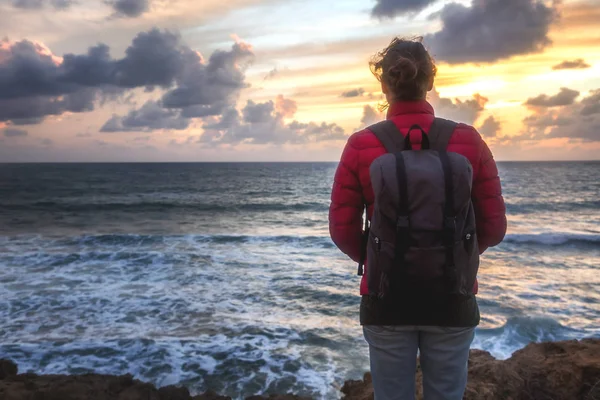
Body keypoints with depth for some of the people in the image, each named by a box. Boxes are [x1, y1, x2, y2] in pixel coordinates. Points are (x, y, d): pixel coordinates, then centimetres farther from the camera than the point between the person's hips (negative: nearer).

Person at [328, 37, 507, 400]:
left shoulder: (361, 146, -9)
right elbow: (494, 227, -2)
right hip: (453, 300, 1)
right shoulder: (468, 140, -6)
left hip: (385, 300, 0)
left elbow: (343, 231, -6)